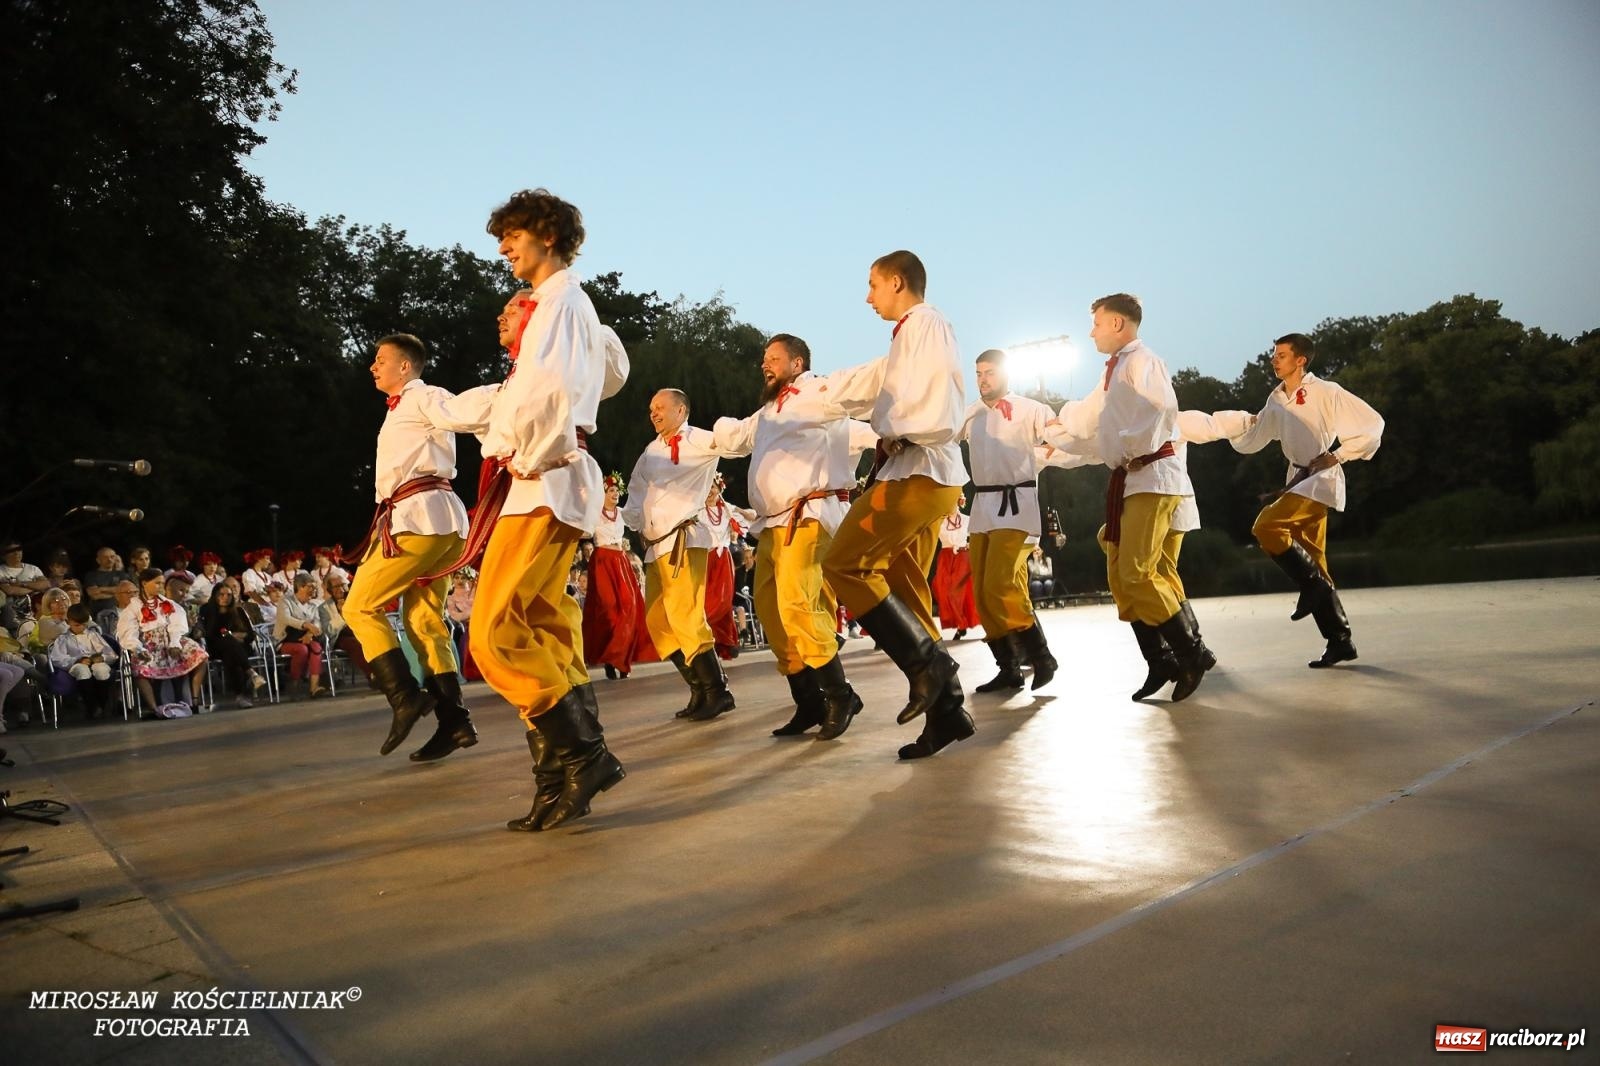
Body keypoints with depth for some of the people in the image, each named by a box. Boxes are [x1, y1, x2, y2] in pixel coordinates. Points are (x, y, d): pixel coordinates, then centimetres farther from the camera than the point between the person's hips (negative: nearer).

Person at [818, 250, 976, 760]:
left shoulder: (925, 323, -5)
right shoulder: (909, 336, 26)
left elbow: (936, 402, -19)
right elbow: (864, 383, 40)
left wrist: (898, 435, -13)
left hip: (920, 470, -10)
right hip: (918, 474, 10)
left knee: (842, 564, -12)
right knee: (903, 590, 6)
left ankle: (928, 662, -13)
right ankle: (946, 707, 4)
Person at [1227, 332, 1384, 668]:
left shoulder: (1327, 392, -9)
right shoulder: (1277, 400, 10)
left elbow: (1373, 424, -7)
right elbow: (1249, 442, 13)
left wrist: (1337, 455, -11)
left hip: (1321, 477, -8)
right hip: (1297, 478, 8)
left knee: (1266, 525, -26)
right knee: (1313, 562, 8)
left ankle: (1311, 583, -8)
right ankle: (1340, 641, 14)